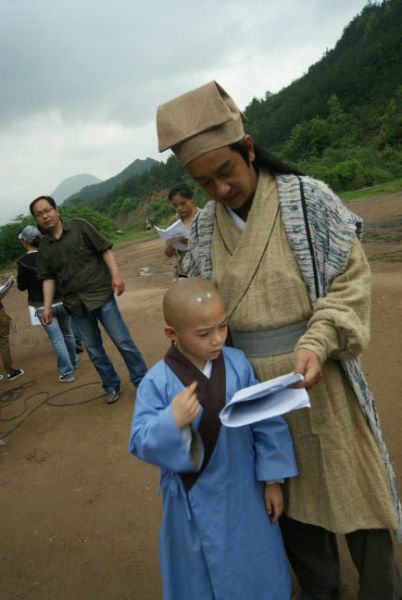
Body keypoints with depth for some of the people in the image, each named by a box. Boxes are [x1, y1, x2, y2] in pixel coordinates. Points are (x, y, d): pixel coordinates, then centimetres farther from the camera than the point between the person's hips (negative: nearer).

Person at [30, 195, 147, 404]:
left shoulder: (80, 226, 0)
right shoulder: (44, 246, 9)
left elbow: (105, 249, -3)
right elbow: (48, 278, 10)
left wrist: (115, 274, -15)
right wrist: (47, 306, 1)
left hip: (100, 294, -4)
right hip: (76, 305, 4)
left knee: (122, 340, -4)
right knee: (93, 350, 10)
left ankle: (141, 380, 11)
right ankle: (111, 386, 26)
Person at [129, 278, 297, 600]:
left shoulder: (238, 364, -14)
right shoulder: (157, 382, -19)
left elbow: (267, 424, -6)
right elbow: (140, 443, -18)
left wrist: (272, 480, 0)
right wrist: (172, 421, -37)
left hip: (244, 492, 2)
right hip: (195, 502, -1)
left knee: (255, 568, 23)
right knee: (200, 573, 22)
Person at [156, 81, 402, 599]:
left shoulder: (308, 199, -10)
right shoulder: (202, 228, 0)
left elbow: (351, 280, -10)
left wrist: (315, 344, -23)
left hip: (315, 375, -3)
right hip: (252, 385, 3)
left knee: (350, 479, 13)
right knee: (288, 486, 19)